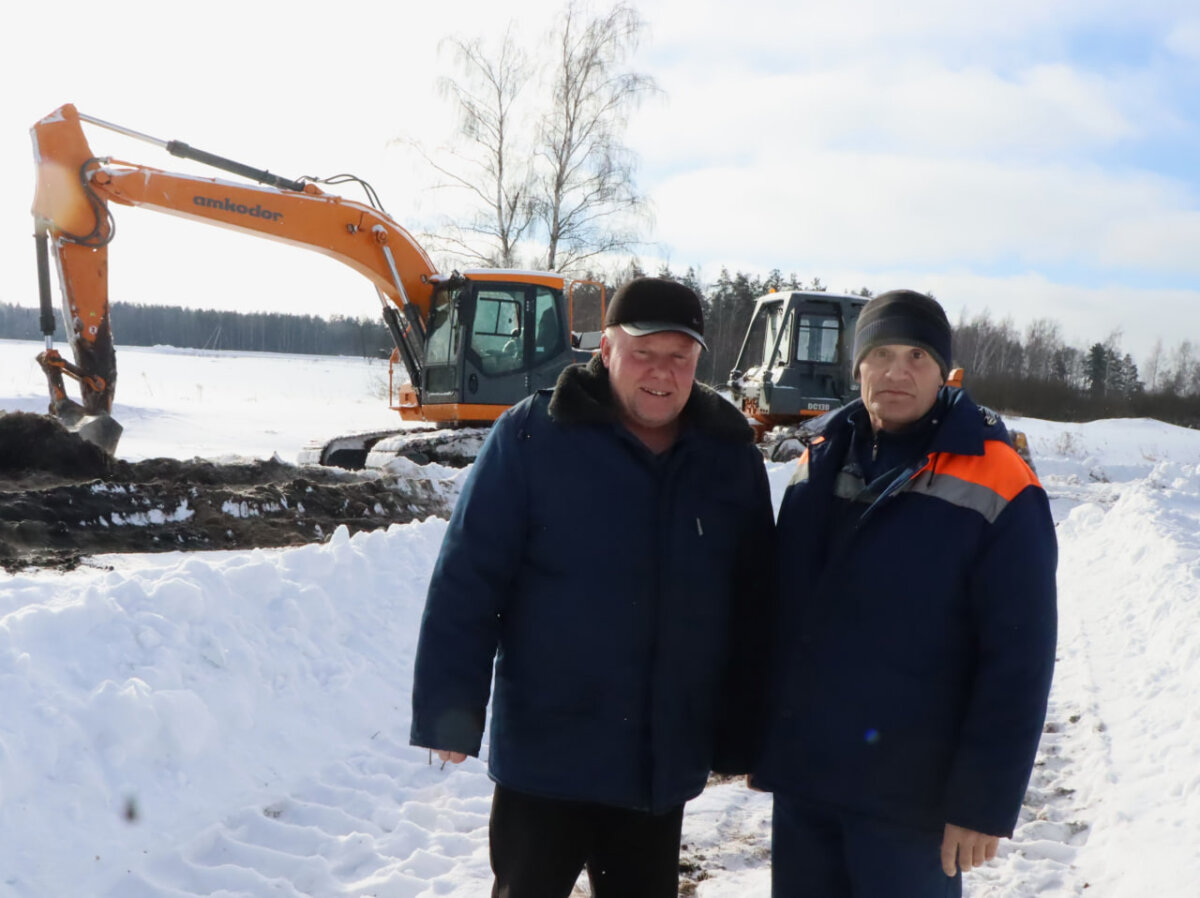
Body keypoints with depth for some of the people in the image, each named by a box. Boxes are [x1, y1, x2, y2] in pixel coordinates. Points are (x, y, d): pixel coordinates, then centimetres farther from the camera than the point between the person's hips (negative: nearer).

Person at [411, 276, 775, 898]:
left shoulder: (731, 454, 1)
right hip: (545, 756, -3)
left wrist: (740, 737, 7)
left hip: (665, 766, 4)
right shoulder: (531, 436, -11)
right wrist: (450, 710, -15)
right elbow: (468, 580, -12)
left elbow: (752, 606, 6)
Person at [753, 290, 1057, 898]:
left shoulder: (997, 492, -12)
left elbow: (1017, 661, -12)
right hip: (800, 779, 5)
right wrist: (760, 737, 13)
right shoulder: (819, 462, 6)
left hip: (908, 800, -5)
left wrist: (986, 802, -13)